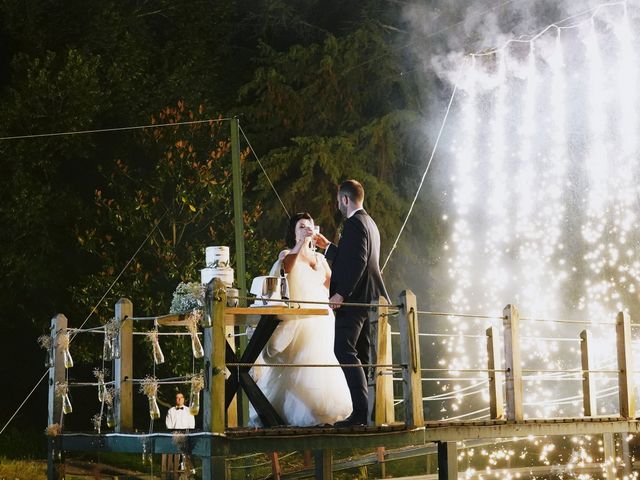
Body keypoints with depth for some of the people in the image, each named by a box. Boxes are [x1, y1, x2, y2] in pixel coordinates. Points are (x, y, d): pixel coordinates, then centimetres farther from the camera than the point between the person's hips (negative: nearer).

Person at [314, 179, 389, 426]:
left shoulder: (354, 223, -12)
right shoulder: (369, 223, 21)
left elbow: (357, 262, -22)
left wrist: (341, 293, -23)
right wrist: (327, 246, 33)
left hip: (354, 298, -11)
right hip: (368, 299, 11)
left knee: (345, 351, -13)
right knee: (361, 355, 10)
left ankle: (362, 409, -20)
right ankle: (365, 412, 10)